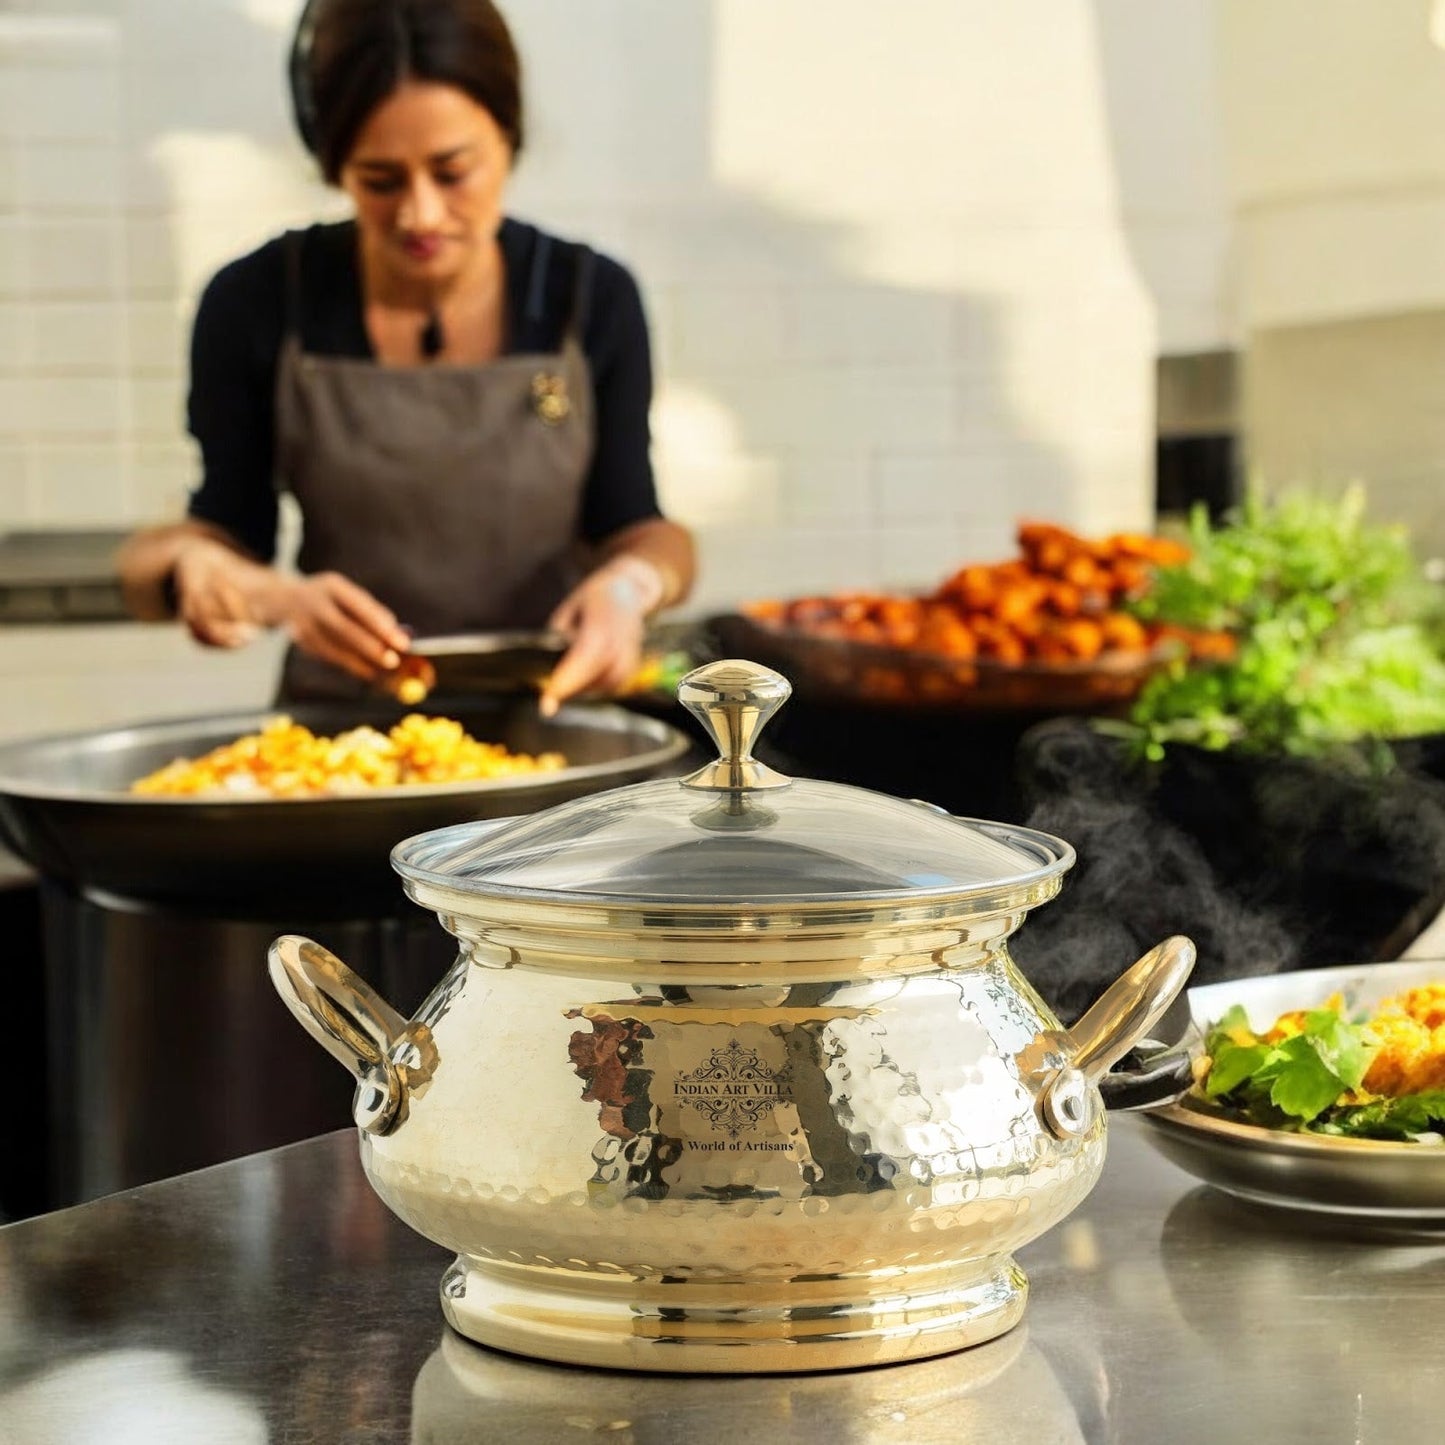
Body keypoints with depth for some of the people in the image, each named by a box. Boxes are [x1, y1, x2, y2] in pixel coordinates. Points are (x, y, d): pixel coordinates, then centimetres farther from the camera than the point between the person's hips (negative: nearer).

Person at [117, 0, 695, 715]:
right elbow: (226, 529, 3)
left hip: (550, 715, -2)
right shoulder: (256, 303, -3)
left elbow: (631, 523, 7)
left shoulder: (592, 298, -1)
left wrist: (629, 584, -16)